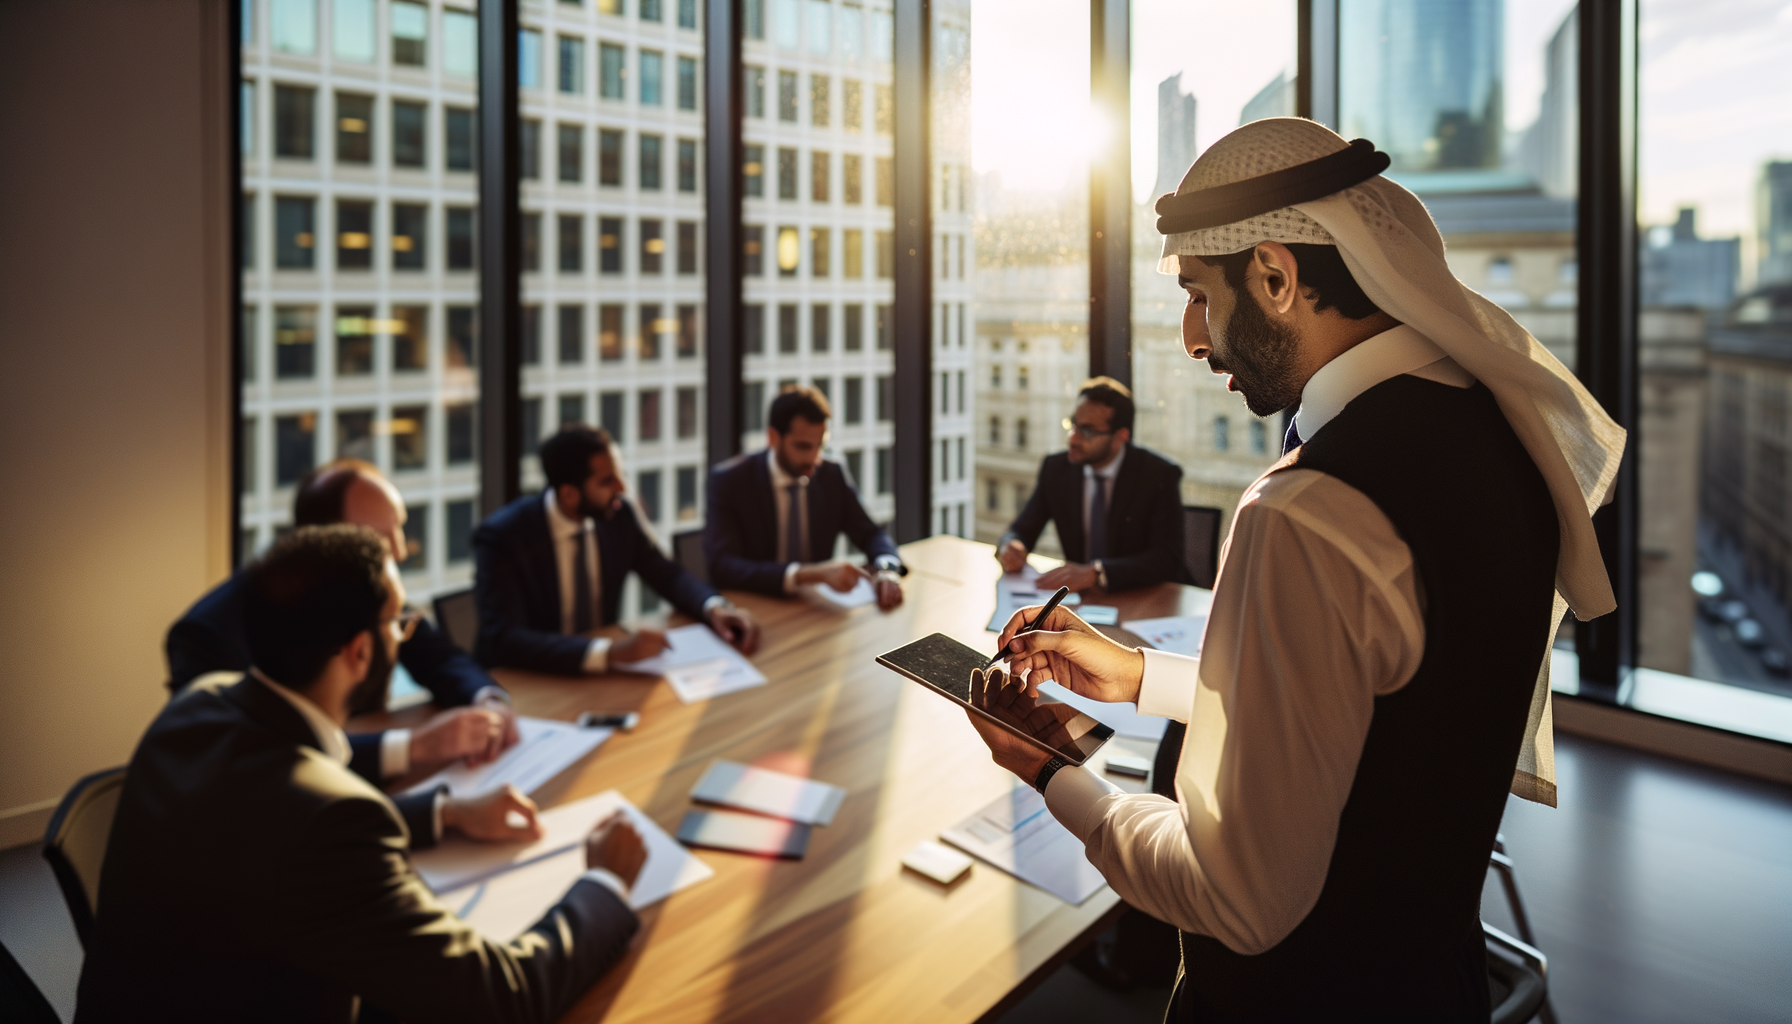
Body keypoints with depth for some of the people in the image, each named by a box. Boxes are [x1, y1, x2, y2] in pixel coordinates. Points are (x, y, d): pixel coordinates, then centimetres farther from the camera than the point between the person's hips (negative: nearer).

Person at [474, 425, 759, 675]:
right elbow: (503, 640, -27)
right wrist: (609, 652, -38)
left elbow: (667, 575, 7)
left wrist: (715, 608, -13)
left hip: (600, 671, 5)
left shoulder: (619, 514, -6)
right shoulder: (501, 537, -18)